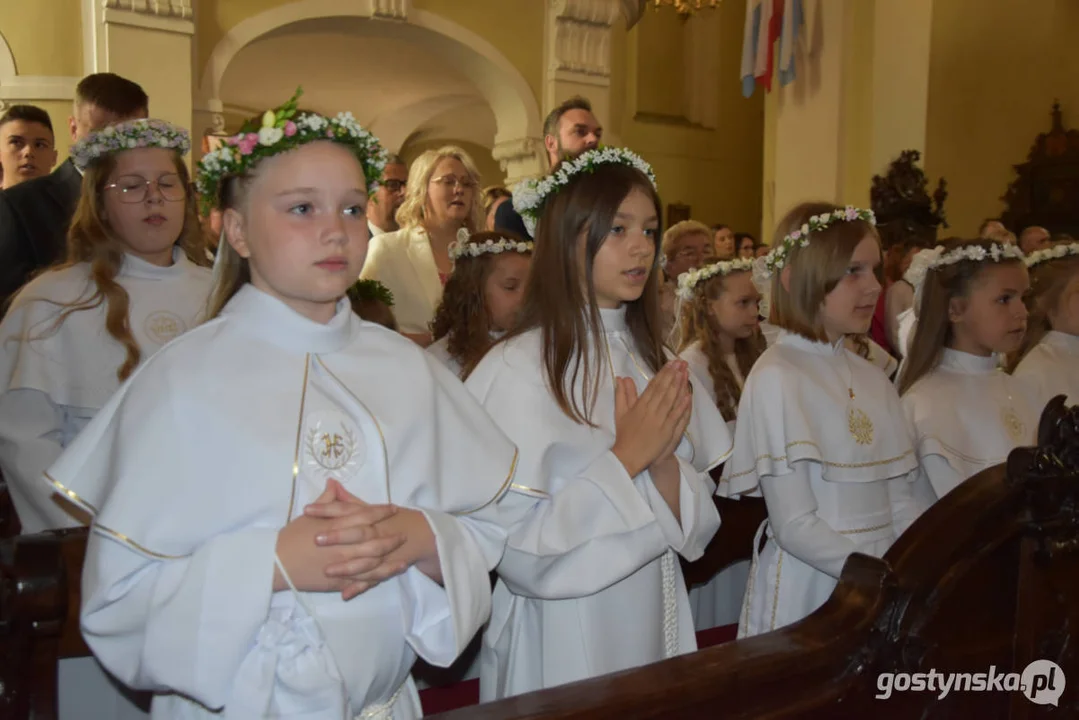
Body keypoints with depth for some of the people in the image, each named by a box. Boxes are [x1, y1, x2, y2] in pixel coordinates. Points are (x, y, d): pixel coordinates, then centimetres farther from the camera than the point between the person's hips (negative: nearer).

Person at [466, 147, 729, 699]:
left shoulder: (656, 363, 2)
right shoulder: (518, 368, -18)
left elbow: (695, 530, 4)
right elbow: (516, 550, -21)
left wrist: (663, 460, -15)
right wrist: (625, 456, -20)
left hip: (656, 627, 6)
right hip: (563, 642, -6)